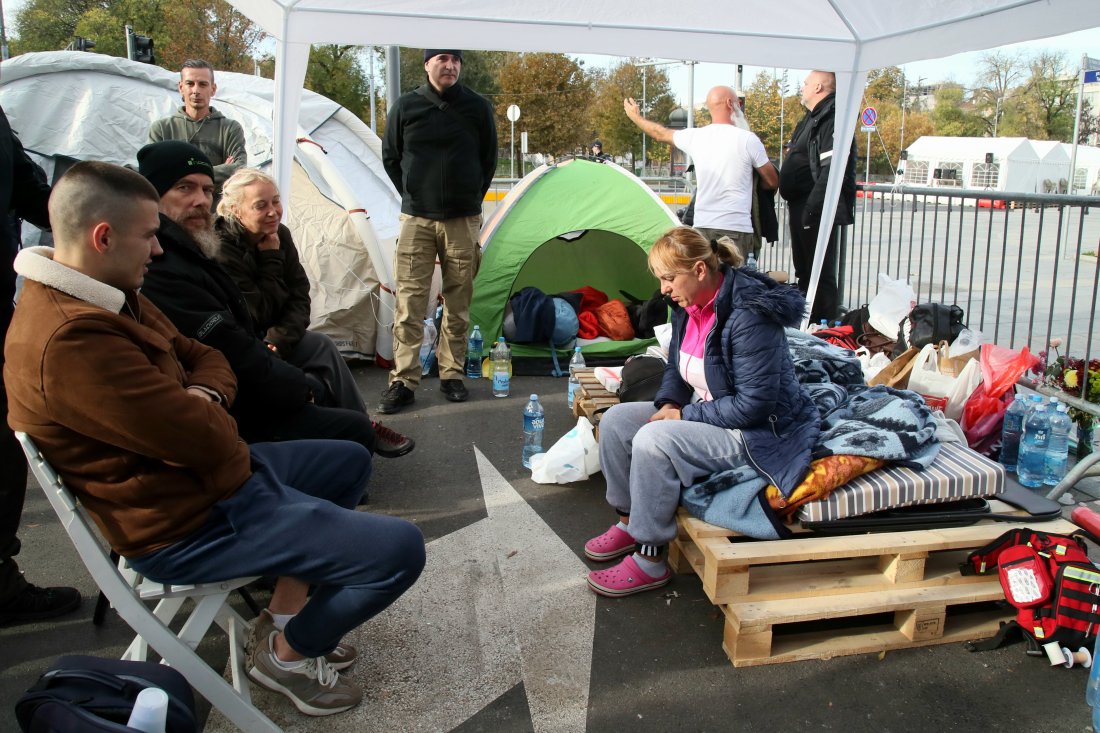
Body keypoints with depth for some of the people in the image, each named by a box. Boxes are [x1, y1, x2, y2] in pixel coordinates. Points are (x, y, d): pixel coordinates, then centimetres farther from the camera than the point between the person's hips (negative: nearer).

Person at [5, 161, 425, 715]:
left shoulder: (108, 297, 5)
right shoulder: (71, 342, -30)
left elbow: (200, 355, 12)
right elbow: (204, 440, -30)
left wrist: (203, 397, -11)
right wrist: (210, 418, -5)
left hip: (204, 474, 11)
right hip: (183, 526, -11)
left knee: (349, 462, 27)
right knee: (399, 549, -16)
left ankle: (289, 609, 24)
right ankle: (288, 653, 10)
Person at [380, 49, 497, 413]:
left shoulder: (478, 107, 4)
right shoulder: (406, 107, 2)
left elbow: (489, 160, 12)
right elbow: (390, 158, 12)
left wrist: (471, 199, 9)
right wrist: (412, 196, 10)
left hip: (463, 220, 1)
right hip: (416, 219, -1)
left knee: (458, 303, 6)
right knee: (409, 302, -4)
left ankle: (452, 374, 17)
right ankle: (403, 381, 1)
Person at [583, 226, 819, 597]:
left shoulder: (748, 316, -27)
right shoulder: (688, 308, 0)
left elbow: (754, 404, -28)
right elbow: (677, 369, 16)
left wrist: (685, 416, -20)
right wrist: (668, 404, -5)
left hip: (758, 433, -9)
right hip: (704, 415, 9)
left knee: (654, 440, -30)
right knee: (616, 420, 0)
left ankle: (650, 561, -16)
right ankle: (629, 523, 14)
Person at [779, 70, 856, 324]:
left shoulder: (831, 119, -15)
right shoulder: (812, 117, 19)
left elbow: (831, 169, -24)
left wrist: (813, 208, -26)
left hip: (817, 209, -11)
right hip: (800, 206, 11)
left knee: (820, 272, -6)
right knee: (803, 268, 17)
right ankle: (803, 320, 28)